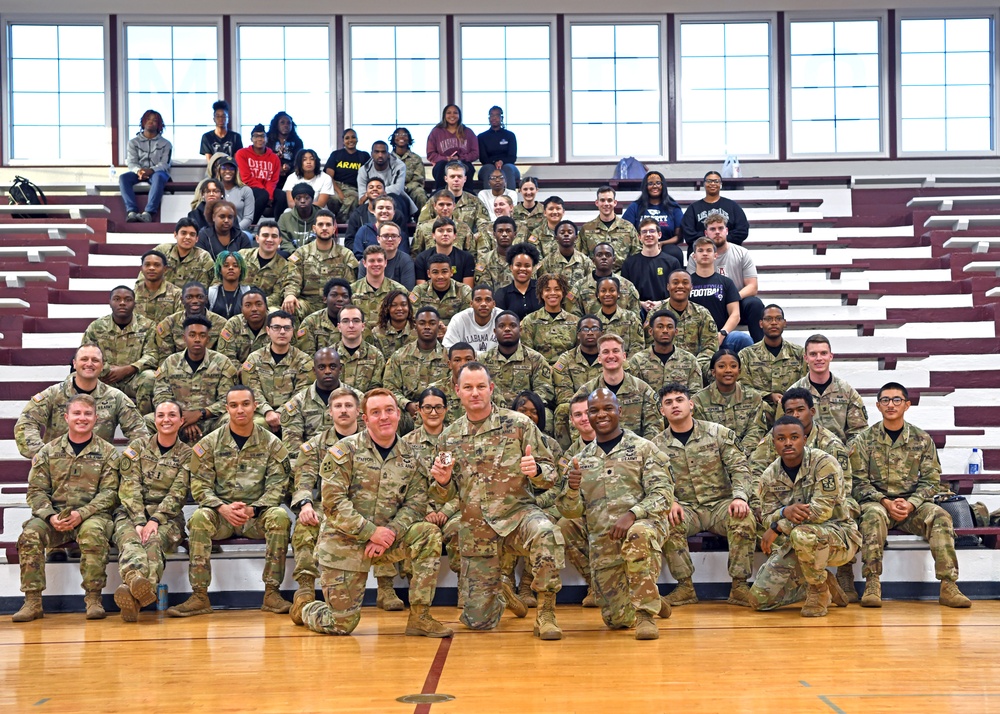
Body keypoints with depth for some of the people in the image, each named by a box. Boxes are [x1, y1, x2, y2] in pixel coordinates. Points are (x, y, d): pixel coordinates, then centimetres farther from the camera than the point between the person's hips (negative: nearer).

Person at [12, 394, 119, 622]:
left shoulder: (107, 452, 6)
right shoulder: (48, 451, 12)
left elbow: (109, 492, -2)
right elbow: (36, 490, 7)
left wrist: (82, 514, -18)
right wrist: (50, 516, -13)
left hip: (91, 515, -2)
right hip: (55, 516, 2)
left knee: (93, 532, -36)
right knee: (30, 533, -27)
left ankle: (93, 599, -26)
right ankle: (32, 601, -21)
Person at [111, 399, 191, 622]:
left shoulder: (186, 455, 11)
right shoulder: (137, 447, 12)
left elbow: (177, 494, -1)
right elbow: (129, 487, 0)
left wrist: (155, 520, -18)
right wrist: (140, 522, -15)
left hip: (167, 516, -1)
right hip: (131, 512, 1)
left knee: (154, 542, -36)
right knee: (129, 541, -35)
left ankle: (131, 590, -65)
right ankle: (136, 580, -68)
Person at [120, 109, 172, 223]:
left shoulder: (165, 144, 11)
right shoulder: (134, 142, 16)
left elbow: (165, 164, -2)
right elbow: (131, 162, 3)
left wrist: (151, 170, -24)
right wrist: (138, 170, -22)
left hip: (157, 172, -2)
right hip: (139, 172, 2)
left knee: (158, 177, -40)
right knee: (123, 177, -31)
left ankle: (148, 212, -54)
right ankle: (132, 211, -46)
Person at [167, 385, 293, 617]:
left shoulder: (271, 443, 5)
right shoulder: (209, 444, 5)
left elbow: (277, 486, -3)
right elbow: (200, 485, -1)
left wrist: (252, 509, -19)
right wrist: (223, 508, -19)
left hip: (257, 513, 0)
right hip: (221, 513, 0)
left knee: (280, 516, -31)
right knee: (200, 517, -32)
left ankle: (272, 593, -25)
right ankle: (199, 596, -28)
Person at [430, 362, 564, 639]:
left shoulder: (519, 424, -2)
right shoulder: (449, 439, 6)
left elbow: (550, 476, -1)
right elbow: (445, 496, 14)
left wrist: (536, 471, -24)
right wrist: (442, 482, -9)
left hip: (517, 513, -3)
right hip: (476, 530, 3)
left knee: (546, 534, -39)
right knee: (478, 621, 3)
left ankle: (546, 614, -20)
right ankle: (501, 590, 39)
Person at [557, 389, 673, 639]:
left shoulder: (643, 448, 3)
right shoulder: (580, 460, 13)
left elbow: (663, 493, -7)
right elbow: (572, 511, 9)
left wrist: (632, 514, -24)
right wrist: (572, 489, -13)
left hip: (644, 524, -4)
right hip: (602, 545, 4)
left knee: (638, 535, -40)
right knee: (617, 618, 0)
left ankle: (646, 614, -21)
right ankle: (651, 602, 34)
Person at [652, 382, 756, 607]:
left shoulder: (718, 433, 4)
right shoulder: (658, 445, 6)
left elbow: (739, 468, -1)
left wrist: (740, 496, -20)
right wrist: (670, 502, -23)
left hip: (721, 503, 0)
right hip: (686, 508, 0)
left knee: (745, 519, -33)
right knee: (668, 522, -34)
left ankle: (739, 585, -19)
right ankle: (685, 587, -18)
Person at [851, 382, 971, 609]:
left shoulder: (922, 439, 8)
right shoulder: (864, 440, 4)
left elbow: (931, 480, 4)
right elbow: (859, 482, -1)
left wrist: (911, 504, -13)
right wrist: (885, 502, -16)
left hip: (913, 505, 2)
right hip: (877, 502, -2)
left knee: (939, 516, -28)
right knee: (874, 514, -36)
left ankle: (948, 586, -29)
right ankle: (872, 583, -35)